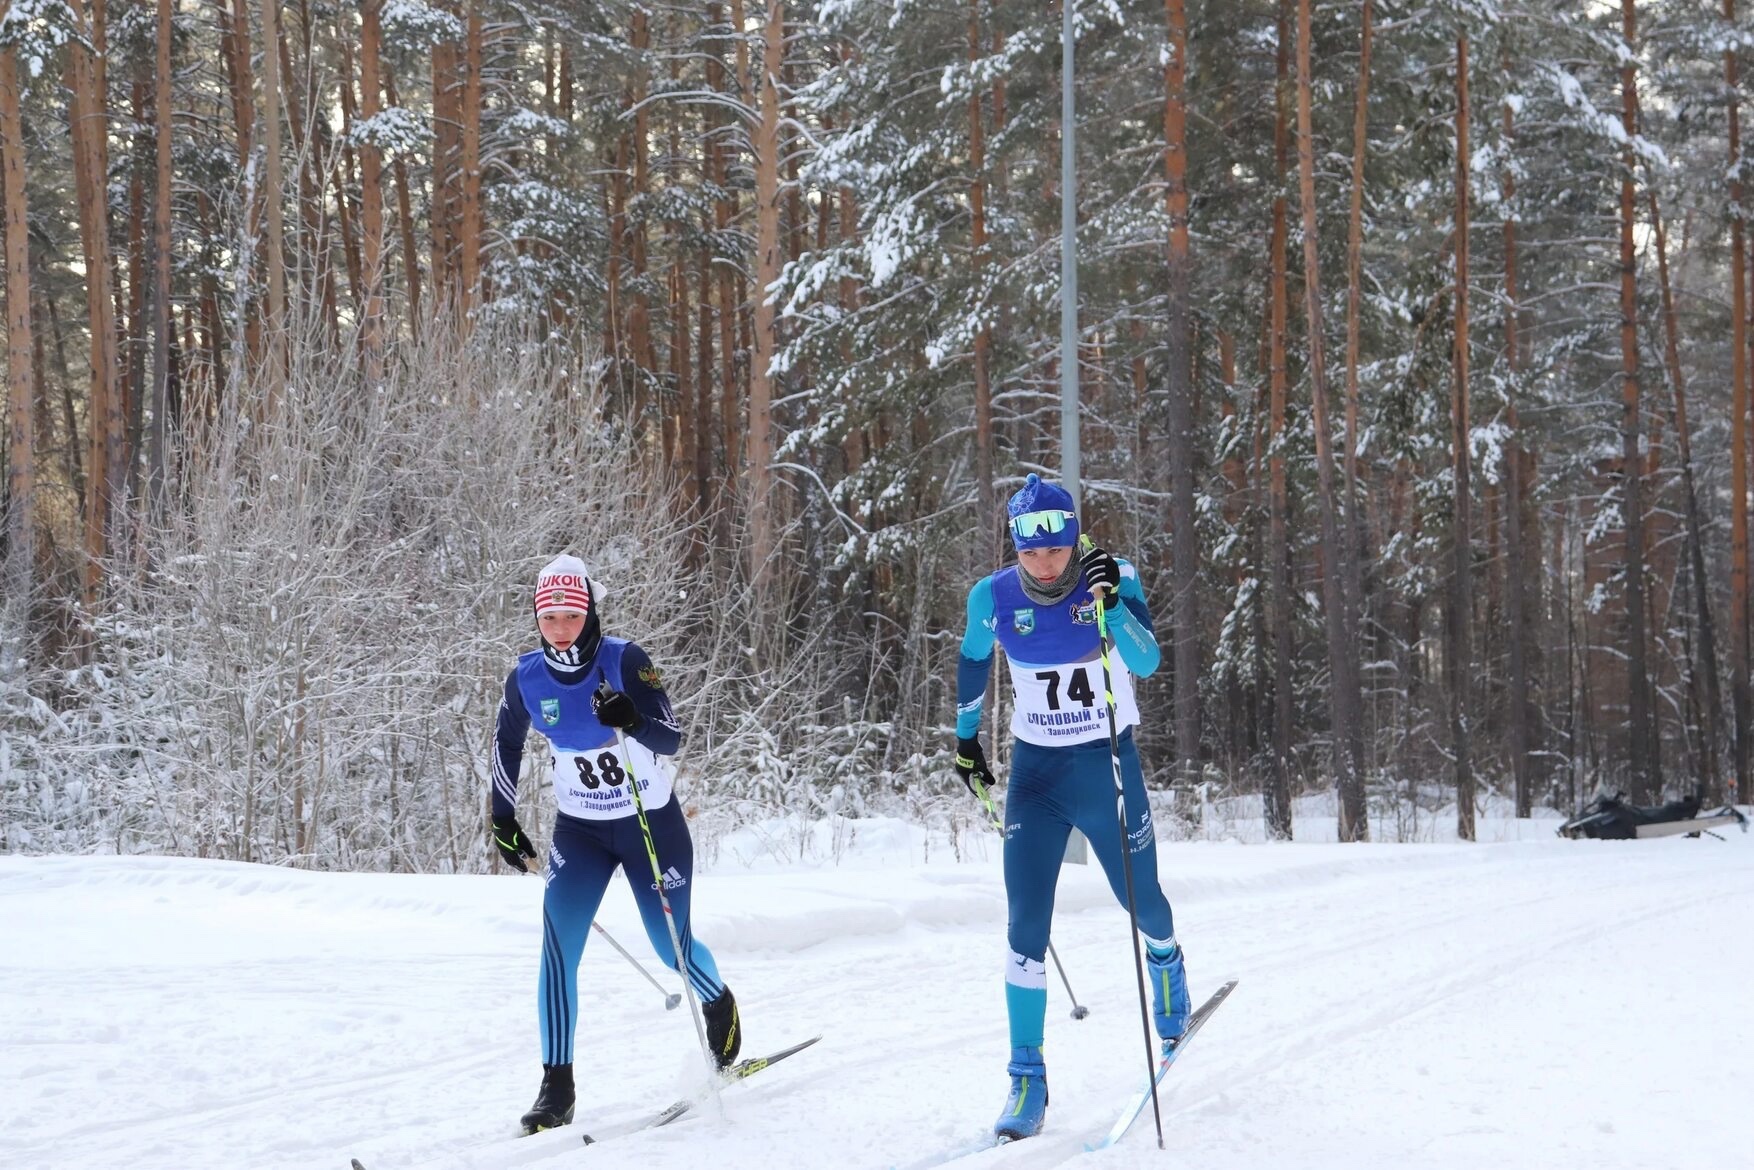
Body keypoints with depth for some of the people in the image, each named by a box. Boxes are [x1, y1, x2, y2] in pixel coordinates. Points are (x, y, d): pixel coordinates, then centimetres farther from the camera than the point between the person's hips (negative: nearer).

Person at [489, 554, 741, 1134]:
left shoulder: (626, 661, -20)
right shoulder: (527, 678, -10)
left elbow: (672, 740, -25)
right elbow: (507, 743, 9)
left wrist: (633, 720, -45)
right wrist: (504, 822, 9)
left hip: (653, 825, -2)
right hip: (579, 830, 2)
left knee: (674, 950, 6)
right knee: (558, 943, -17)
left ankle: (720, 1005, 42)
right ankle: (557, 1086, -11)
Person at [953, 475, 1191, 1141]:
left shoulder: (1114, 580, -13)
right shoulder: (994, 598, -8)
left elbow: (1146, 662, -25)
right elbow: (973, 662, 12)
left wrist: (1111, 606, -40)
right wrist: (966, 738, 21)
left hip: (1109, 766, 0)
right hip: (1035, 770, 1)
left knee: (1141, 900, 15)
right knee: (1025, 928, -8)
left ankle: (1166, 963, 53)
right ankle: (1027, 1079, -1)